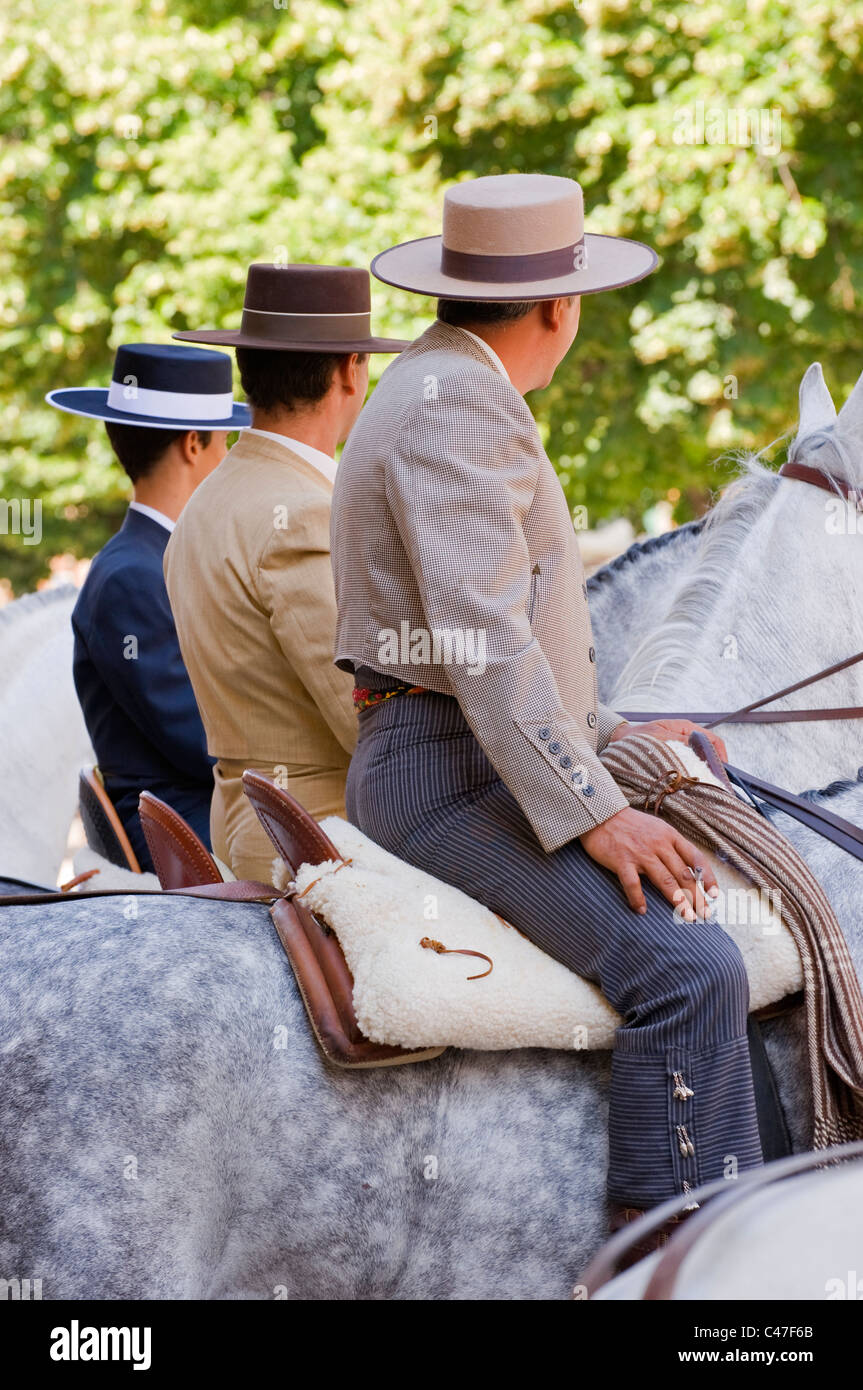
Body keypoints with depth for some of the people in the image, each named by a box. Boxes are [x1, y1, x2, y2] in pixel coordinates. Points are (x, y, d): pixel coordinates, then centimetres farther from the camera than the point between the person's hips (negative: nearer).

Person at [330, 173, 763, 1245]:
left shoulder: (450, 389, 20)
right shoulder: (455, 403, -14)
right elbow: (478, 638, -23)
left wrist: (609, 736, 25)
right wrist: (595, 812, -25)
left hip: (476, 761, 11)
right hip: (449, 779, -11)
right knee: (689, 970, -23)